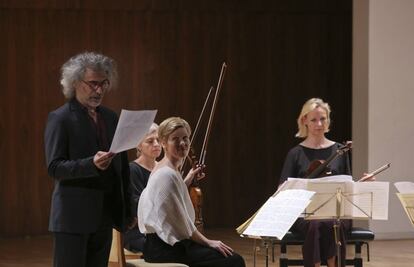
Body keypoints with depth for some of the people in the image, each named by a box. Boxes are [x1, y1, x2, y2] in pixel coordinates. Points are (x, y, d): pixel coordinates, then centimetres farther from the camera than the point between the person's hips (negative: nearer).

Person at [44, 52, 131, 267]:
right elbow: (54, 167, -14)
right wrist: (91, 164, -28)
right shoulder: (60, 119, -6)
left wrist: (127, 209, 14)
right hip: (73, 217, -6)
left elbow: (122, 166, 19)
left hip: (105, 216, 6)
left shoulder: (111, 118, 14)